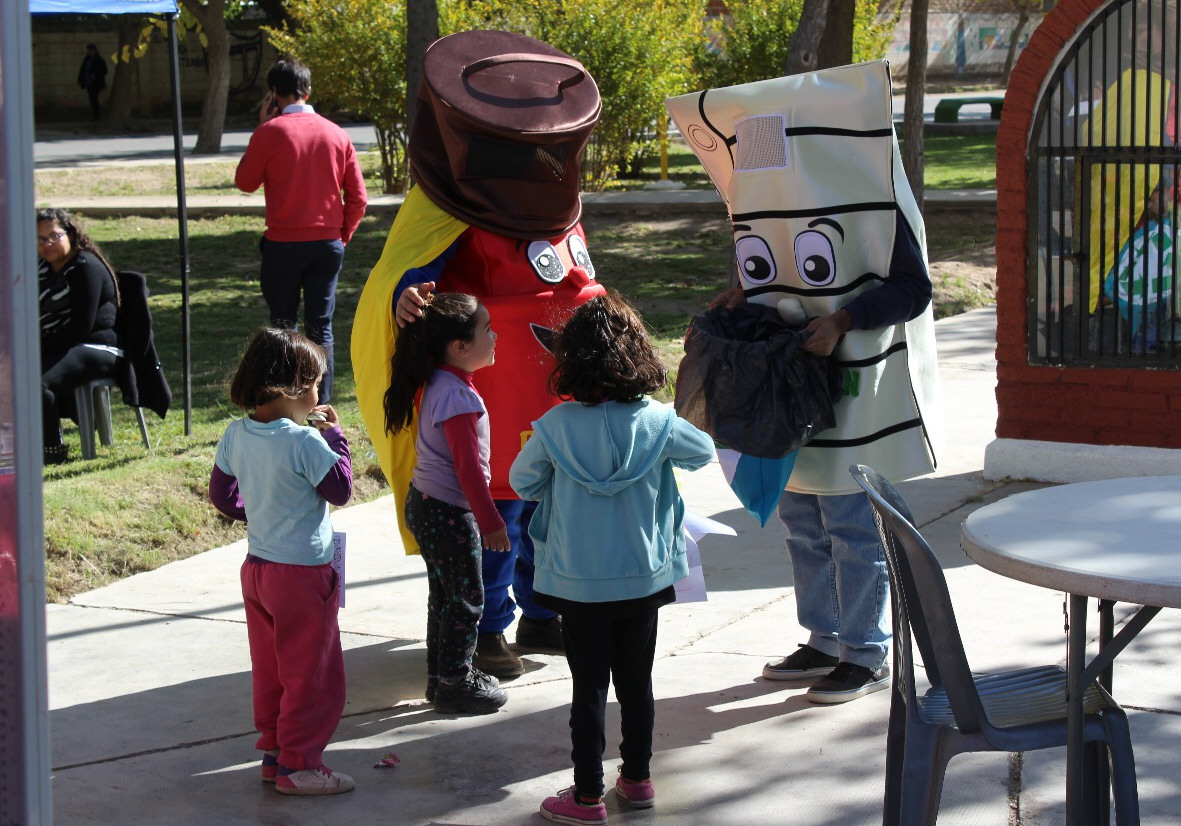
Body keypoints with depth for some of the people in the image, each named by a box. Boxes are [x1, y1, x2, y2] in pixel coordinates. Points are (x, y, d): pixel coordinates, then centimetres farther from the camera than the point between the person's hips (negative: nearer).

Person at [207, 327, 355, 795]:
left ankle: (273, 753, 27)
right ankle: (297, 766, 8)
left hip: (256, 566, 8)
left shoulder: (236, 435, 0)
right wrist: (335, 436, -3)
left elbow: (221, 494, 10)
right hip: (303, 572, -8)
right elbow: (341, 491, -10)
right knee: (310, 673, 3)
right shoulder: (305, 442, -22)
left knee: (270, 669, 18)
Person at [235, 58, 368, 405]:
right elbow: (358, 197, 2)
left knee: (283, 325, 9)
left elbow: (245, 182, 5)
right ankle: (321, 410, 6)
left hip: (284, 244, -2)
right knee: (321, 327, 7)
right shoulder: (336, 134, 2)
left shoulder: (270, 132, -8)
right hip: (328, 243, 3)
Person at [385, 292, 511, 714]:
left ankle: (442, 675, 30)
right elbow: (468, 467, -22)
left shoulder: (437, 384, 6)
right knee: (465, 599, 3)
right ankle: (454, 685, 12)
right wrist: (490, 521, -14)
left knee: (444, 595, 19)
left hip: (424, 505, 9)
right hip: (449, 514, -9)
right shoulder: (458, 397, -24)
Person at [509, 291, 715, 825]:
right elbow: (703, 452, 10)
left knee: (589, 690, 6)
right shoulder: (658, 423, -10)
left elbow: (522, 482, 1)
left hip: (578, 582, -2)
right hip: (644, 578, 2)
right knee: (636, 682, 16)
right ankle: (638, 779, 28)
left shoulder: (555, 427, -14)